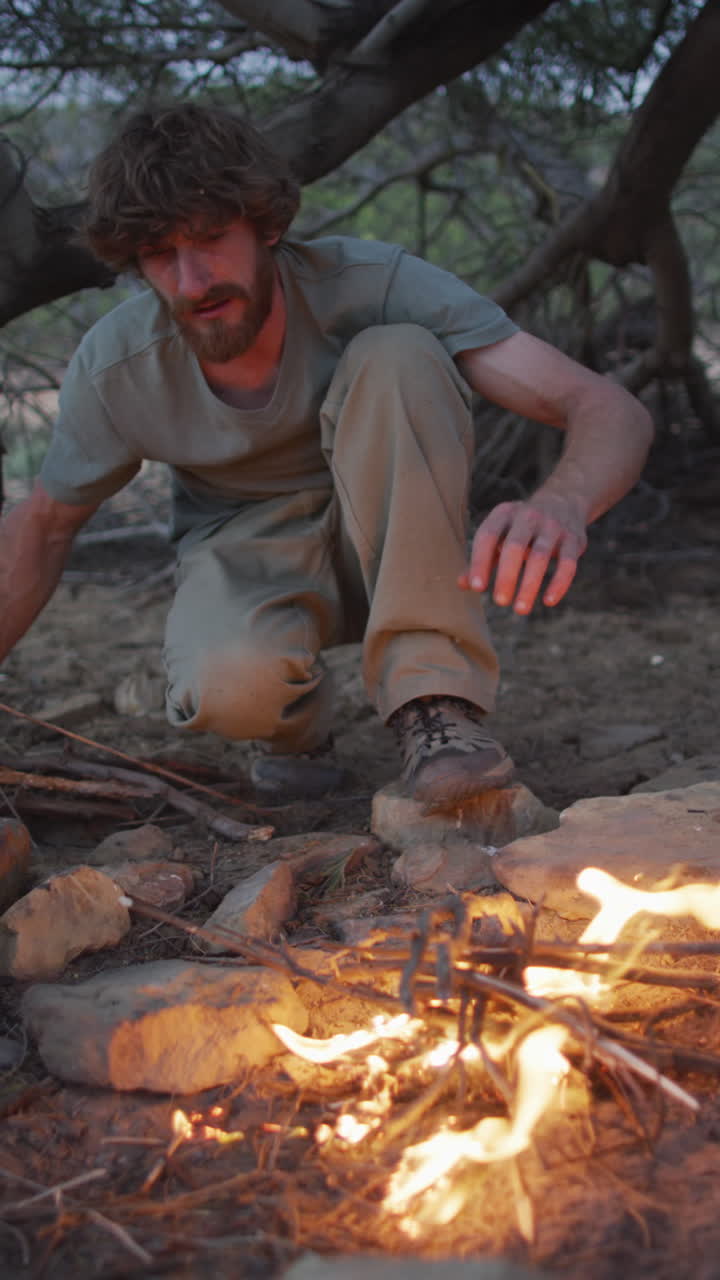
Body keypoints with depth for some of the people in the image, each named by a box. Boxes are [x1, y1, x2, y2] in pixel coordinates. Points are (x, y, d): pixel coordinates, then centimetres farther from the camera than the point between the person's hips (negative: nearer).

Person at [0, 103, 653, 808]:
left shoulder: (370, 284, -24)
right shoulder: (111, 367, -17)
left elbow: (613, 412, -31)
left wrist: (560, 505, -54)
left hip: (392, 546, 0)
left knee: (396, 355, -31)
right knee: (230, 685, -38)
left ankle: (435, 698, -27)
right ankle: (298, 722, 1)